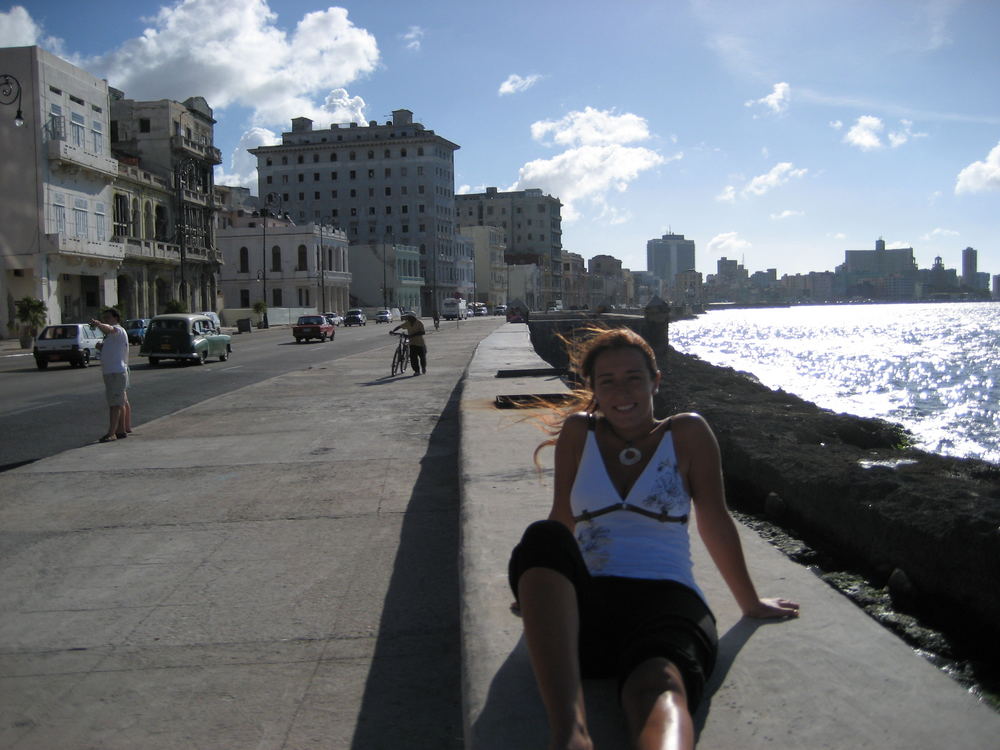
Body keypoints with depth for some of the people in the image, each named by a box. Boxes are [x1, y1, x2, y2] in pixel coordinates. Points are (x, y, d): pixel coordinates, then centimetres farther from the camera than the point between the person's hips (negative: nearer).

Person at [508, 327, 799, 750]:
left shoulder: (687, 434, 11)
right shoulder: (578, 432, 15)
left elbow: (714, 522, 15)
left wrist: (750, 604, 21)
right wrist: (541, 591, 29)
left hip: (667, 599, -1)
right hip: (584, 605, 1)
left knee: (660, 686, -37)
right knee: (542, 538, -33)